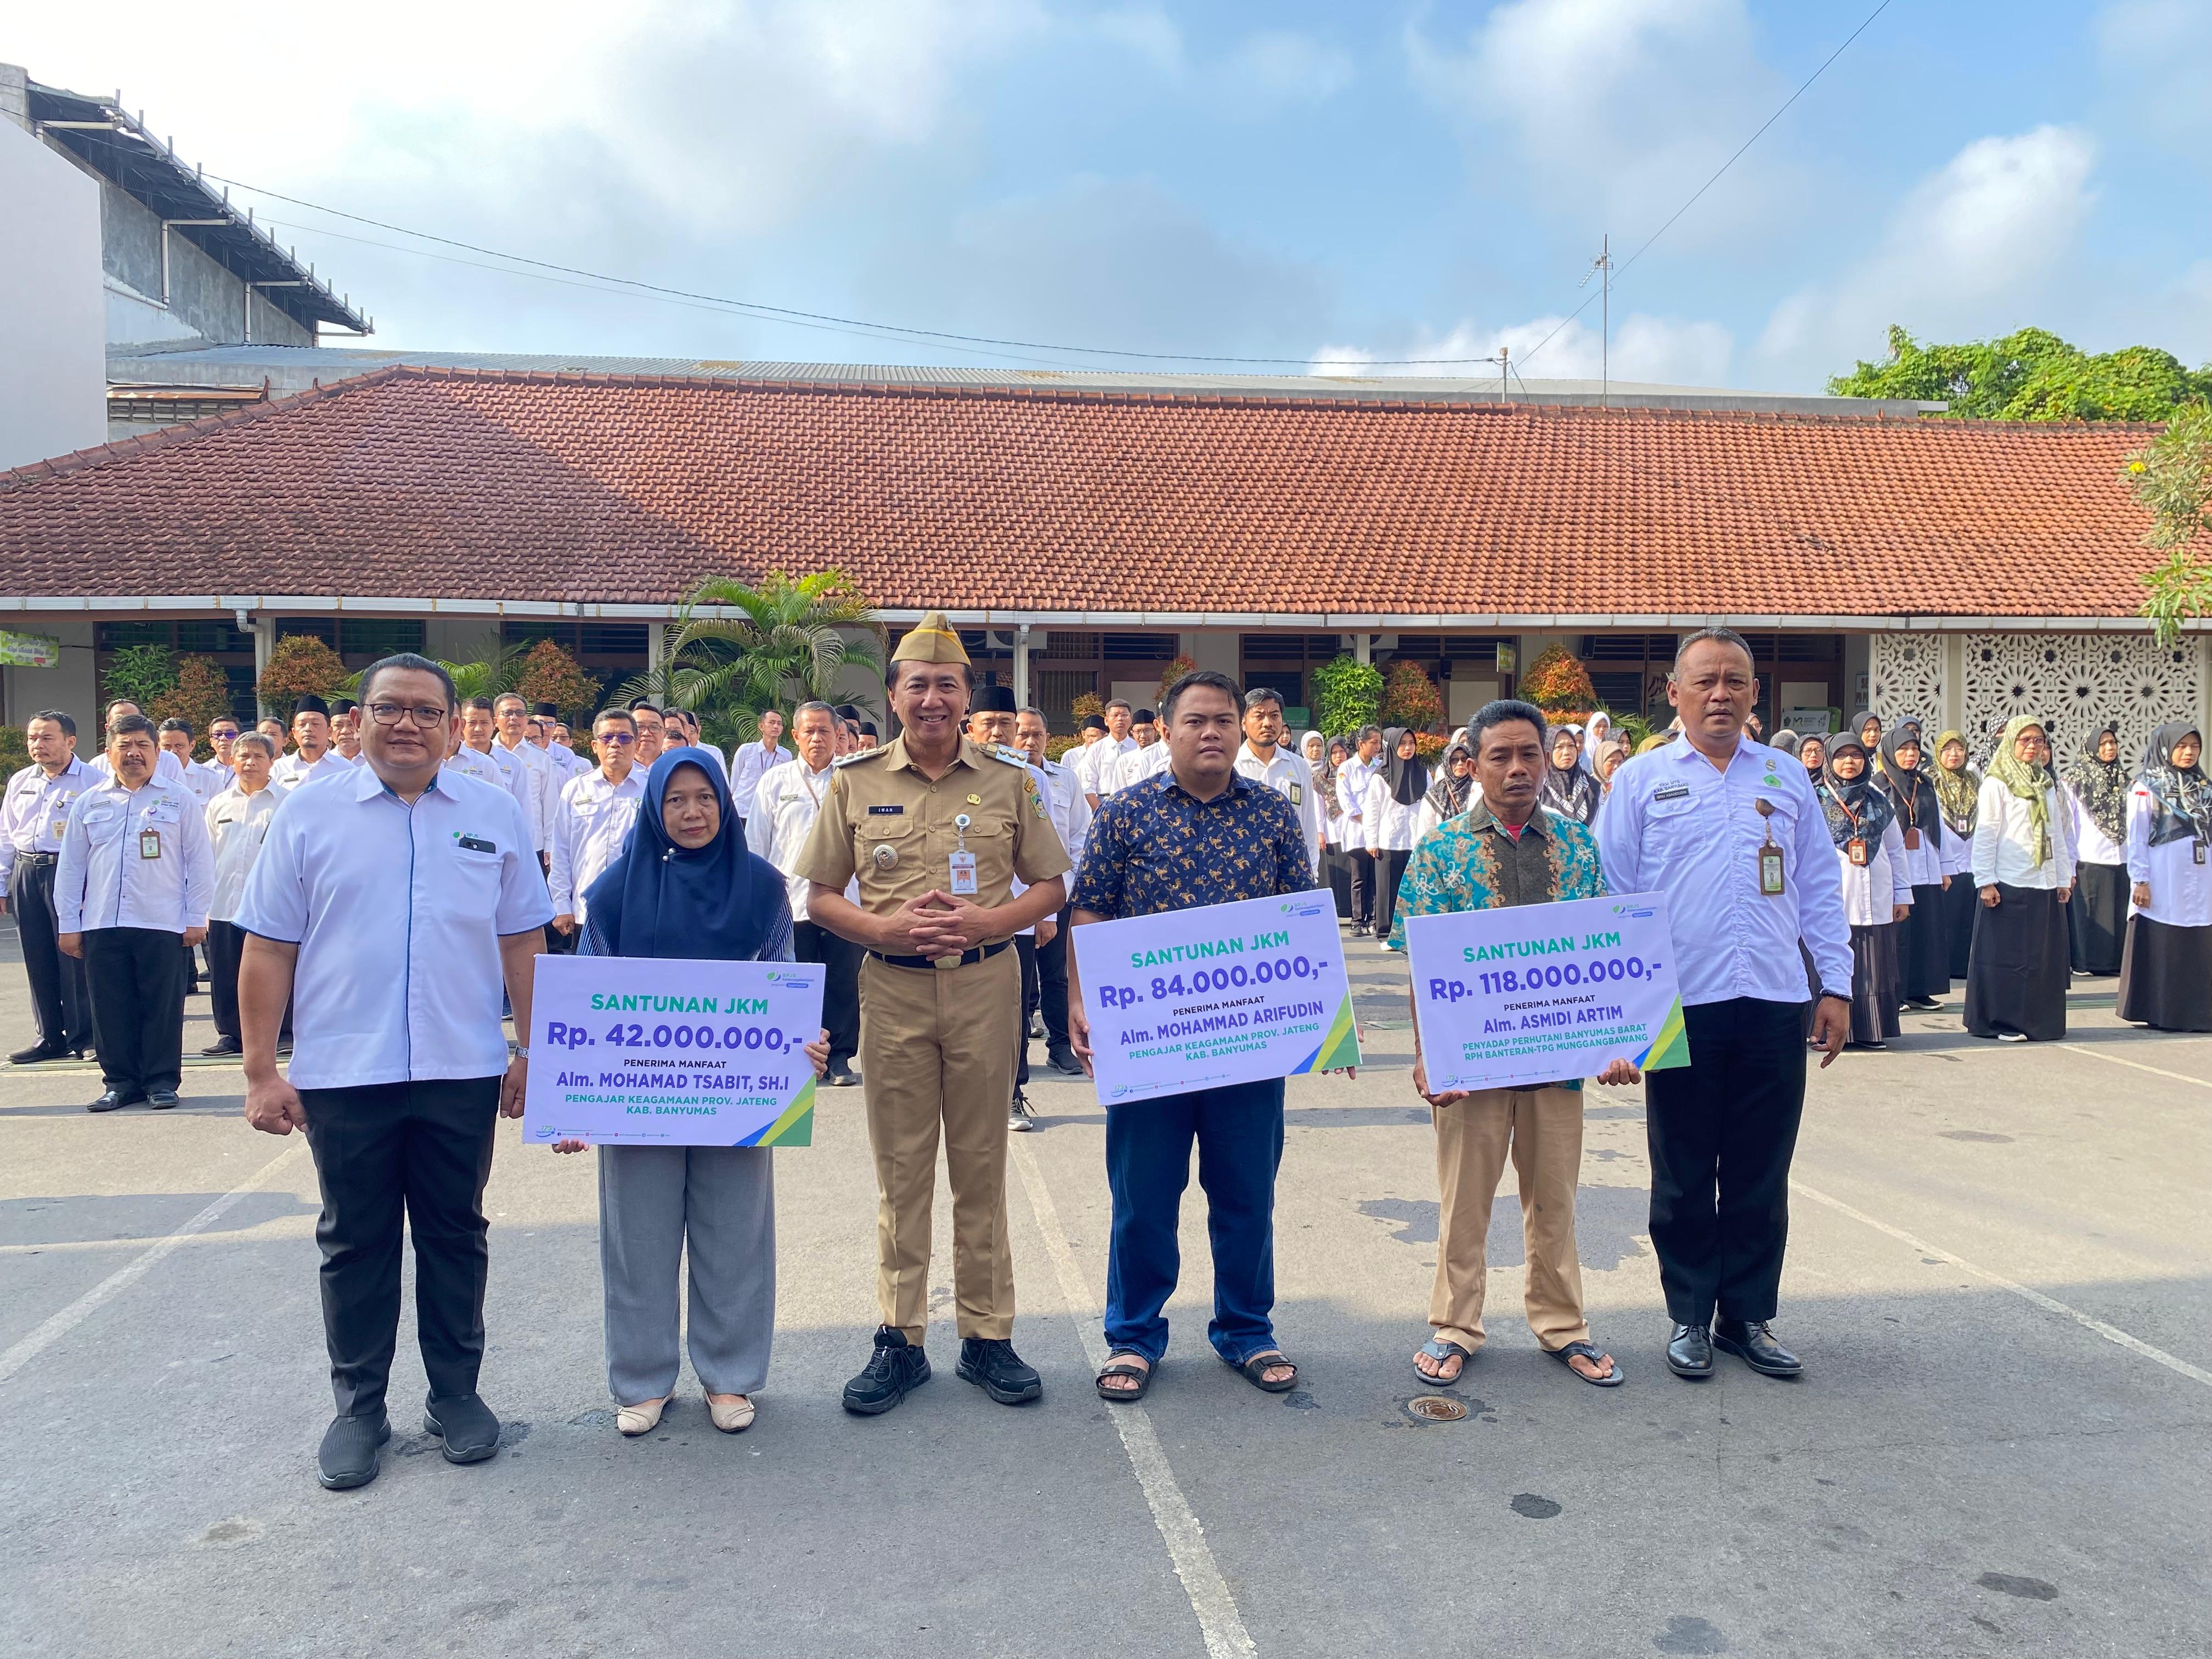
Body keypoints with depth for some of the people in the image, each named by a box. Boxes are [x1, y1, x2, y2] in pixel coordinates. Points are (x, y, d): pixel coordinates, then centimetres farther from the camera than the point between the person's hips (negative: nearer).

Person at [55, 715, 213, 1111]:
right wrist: (68, 924, 9)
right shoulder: (88, 803, 11)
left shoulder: (180, 800, 4)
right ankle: (120, 1081, 17)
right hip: (102, 926, 3)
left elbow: (199, 863, 4)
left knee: (162, 1006, 2)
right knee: (111, 1008, 6)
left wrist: (197, 918, -1)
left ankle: (162, 1081, 12)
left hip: (162, 925, -2)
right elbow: (70, 867, 13)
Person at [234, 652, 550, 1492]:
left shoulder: (493, 814, 4)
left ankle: (457, 1393, 27)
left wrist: (531, 1051, 4)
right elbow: (268, 949, 1)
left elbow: (522, 941, 7)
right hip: (342, 1074, 0)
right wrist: (261, 1072, -2)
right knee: (355, 1243, 11)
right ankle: (358, 1407, 26)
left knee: (455, 1236, 12)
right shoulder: (309, 813, 1)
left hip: (463, 1071, 1)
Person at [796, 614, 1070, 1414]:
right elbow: (821, 896, 6)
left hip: (984, 983, 0)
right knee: (900, 1169, 6)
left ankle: (988, 1335, 19)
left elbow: (1051, 886, 7)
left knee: (981, 1167, 8)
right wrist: (883, 927, -12)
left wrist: (989, 920, -11)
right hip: (893, 988, 0)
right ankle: (900, 1341, 17)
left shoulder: (1009, 781, 5)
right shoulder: (855, 783, 5)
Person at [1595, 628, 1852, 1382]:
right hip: (1681, 1007, -2)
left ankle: (1750, 1318, 22)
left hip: (1775, 1006, 2)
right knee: (1683, 1176, 7)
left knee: (1762, 1176, 9)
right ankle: (1690, 1319, 20)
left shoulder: (1787, 779, 11)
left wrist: (1835, 988, 7)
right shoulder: (1641, 781, 4)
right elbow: (1612, 898, 4)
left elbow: (1821, 891, 13)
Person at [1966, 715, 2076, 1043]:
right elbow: (1985, 835, -7)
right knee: (2007, 955, -3)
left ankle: (2039, 1021, 15)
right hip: (2009, 884, -6)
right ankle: (2003, 1022, 2)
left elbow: (2059, 834, 16)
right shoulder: (1996, 783, -3)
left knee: (2044, 955, 7)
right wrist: (1985, 881, -13)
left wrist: (2064, 878, 11)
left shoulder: (2047, 784, 16)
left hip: (2045, 884, 6)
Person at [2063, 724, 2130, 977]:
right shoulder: (2076, 781, -3)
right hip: (2089, 862, -4)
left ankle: (2114, 960, 13)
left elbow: (2132, 821, 16)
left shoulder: (2123, 781, 12)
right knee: (2089, 916, -1)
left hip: (2121, 861, 4)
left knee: (2118, 915, 5)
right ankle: (2085, 962, 8)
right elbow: (2067, 825, -5)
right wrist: (2069, 866, -8)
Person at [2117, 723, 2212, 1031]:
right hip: (2163, 885, -5)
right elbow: (2136, 838, -4)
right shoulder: (2146, 788, -1)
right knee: (2162, 951, -2)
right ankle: (2160, 1013, 5)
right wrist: (2140, 881, -10)